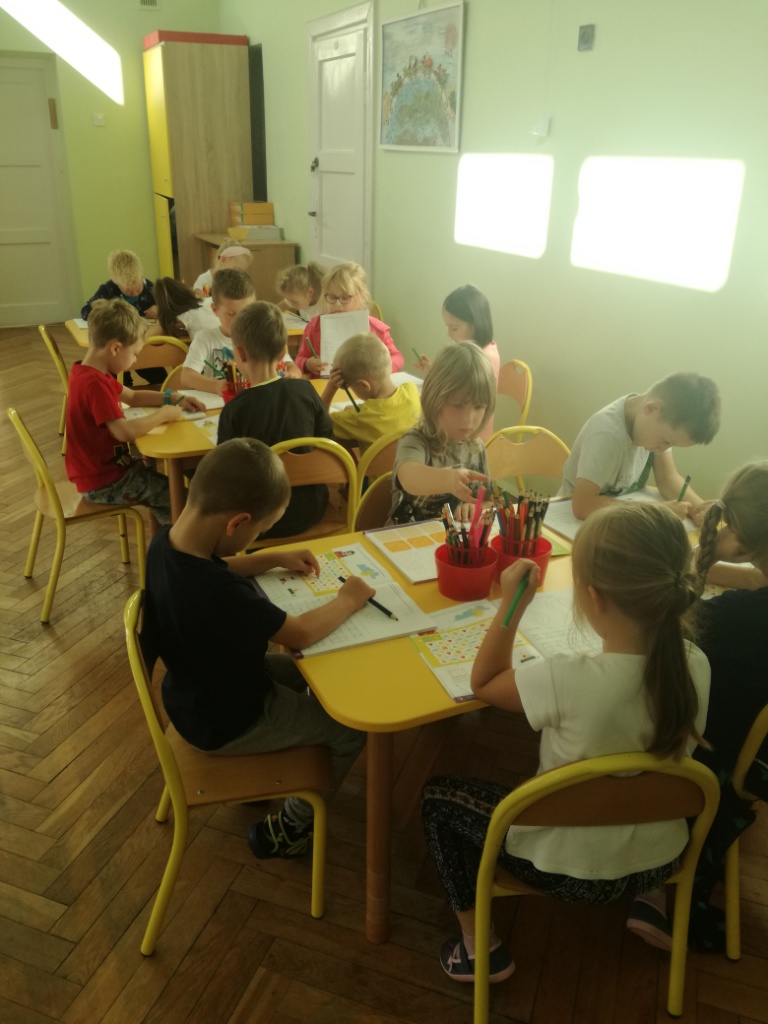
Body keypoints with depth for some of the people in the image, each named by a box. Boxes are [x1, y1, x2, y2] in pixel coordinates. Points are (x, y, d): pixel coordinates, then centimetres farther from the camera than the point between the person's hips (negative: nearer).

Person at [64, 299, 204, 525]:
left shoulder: (88, 373, 5)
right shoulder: (95, 384, -28)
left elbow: (132, 397, 16)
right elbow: (125, 432, -36)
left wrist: (173, 398, 4)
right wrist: (163, 414, -21)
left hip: (100, 468, 10)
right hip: (105, 483, -10)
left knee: (162, 481, 25)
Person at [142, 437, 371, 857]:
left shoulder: (166, 541, -15)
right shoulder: (219, 594, -41)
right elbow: (302, 633, -26)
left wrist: (275, 559, 5)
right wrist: (348, 600, -10)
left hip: (197, 692, 8)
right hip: (226, 723, -8)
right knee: (353, 727, 7)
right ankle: (288, 827, 23)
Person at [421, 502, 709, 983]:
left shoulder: (568, 681, -36)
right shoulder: (696, 665, -20)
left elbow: (484, 682, -16)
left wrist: (511, 605, -18)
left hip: (570, 867, -6)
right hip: (661, 858, 6)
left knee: (438, 798, 13)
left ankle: (481, 946, 20)